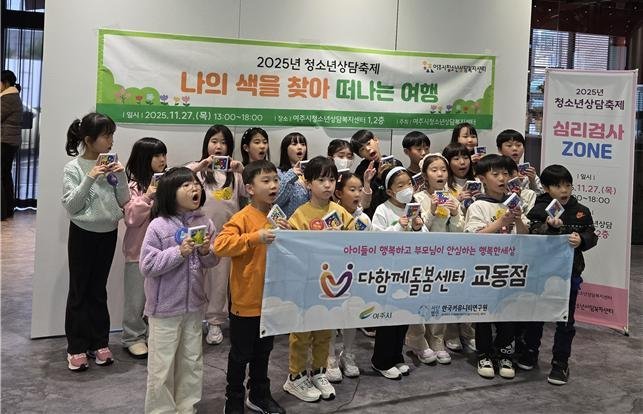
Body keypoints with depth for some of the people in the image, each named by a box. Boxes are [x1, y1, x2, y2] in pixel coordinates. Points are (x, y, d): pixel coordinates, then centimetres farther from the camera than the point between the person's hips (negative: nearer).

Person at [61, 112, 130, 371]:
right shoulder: (73, 168, -10)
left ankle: (99, 343, 24)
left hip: (108, 233, 4)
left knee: (99, 290, 14)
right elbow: (70, 206, -13)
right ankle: (76, 348, 16)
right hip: (83, 233, -3)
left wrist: (121, 176, -14)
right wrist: (90, 179, -22)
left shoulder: (111, 165, 0)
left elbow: (124, 201, 1)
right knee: (79, 291, 5)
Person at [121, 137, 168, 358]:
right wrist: (147, 197, -20)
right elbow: (131, 218, -12)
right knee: (136, 296, 8)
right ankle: (133, 337, 22)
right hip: (139, 249, -3)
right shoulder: (133, 186, -7)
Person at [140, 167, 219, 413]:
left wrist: (206, 252, -14)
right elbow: (147, 266, -17)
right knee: (162, 366, 6)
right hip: (165, 308, -5)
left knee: (192, 362, 18)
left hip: (194, 305, 5)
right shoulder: (158, 226, -15)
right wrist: (179, 252, -23)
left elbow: (212, 262, 8)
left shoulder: (205, 223, -2)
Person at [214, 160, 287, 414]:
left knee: (263, 351, 20)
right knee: (241, 353, 9)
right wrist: (255, 237, -34)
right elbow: (220, 245, -28)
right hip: (246, 299, -6)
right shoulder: (243, 218, -16)